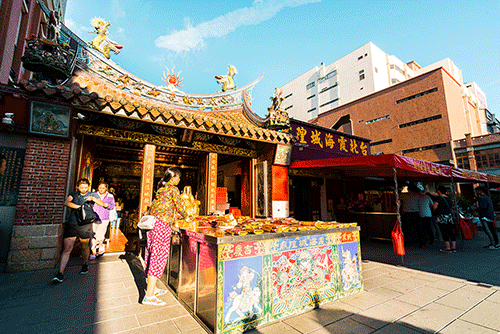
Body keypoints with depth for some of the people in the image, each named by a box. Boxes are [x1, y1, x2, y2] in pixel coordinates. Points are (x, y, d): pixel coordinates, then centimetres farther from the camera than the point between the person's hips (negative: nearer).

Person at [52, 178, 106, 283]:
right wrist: (80, 207, -19)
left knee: (84, 247, 12)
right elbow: (66, 202, -10)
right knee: (67, 248, -3)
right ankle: (60, 274, 3)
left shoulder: (92, 195, 7)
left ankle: (85, 264, 35)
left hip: (85, 225, 0)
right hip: (71, 224, 0)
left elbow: (102, 204, -5)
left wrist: (93, 199, -20)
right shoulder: (73, 194, 9)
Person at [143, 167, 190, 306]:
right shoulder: (174, 189, -7)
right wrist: (186, 217, 16)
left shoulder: (161, 189, 16)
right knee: (159, 257, -5)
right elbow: (179, 207, -3)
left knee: (152, 255, 14)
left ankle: (152, 289, 28)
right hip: (162, 225, -8)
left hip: (152, 223, 9)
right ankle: (149, 296, -2)